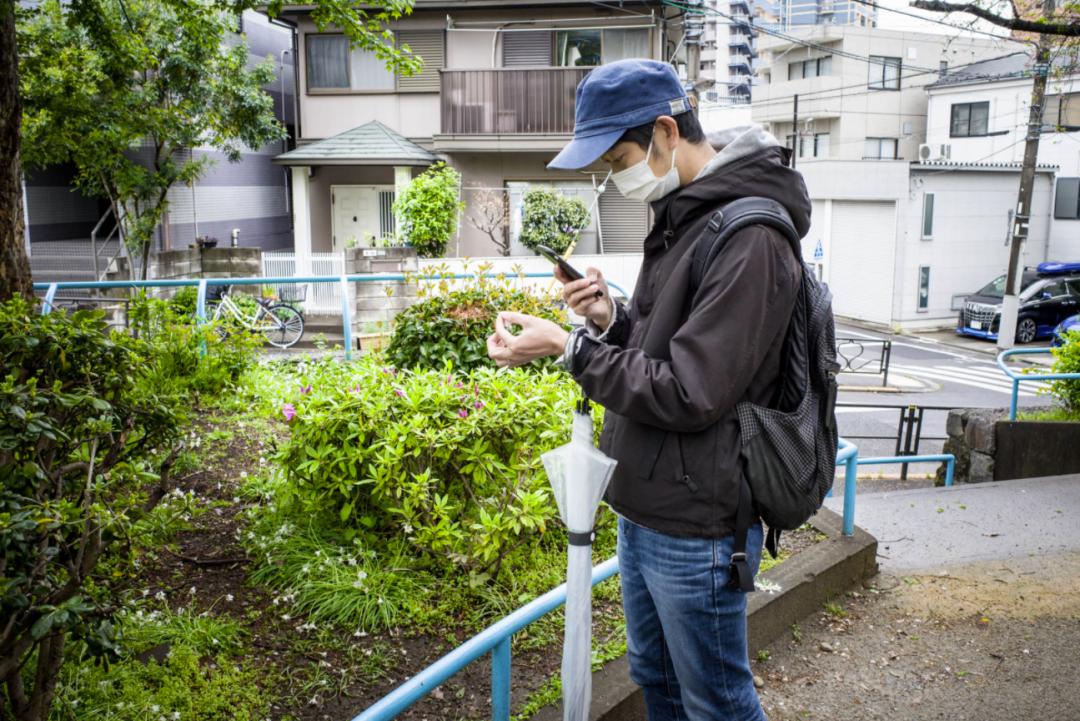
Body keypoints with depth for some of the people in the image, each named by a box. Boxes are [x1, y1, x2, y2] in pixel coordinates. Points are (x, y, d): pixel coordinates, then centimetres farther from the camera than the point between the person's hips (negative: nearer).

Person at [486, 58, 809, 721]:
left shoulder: (750, 240, -23)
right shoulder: (680, 215, 9)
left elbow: (688, 395, -25)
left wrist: (568, 347, -19)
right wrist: (612, 318, -4)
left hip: (695, 529, -9)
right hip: (643, 509, 9)